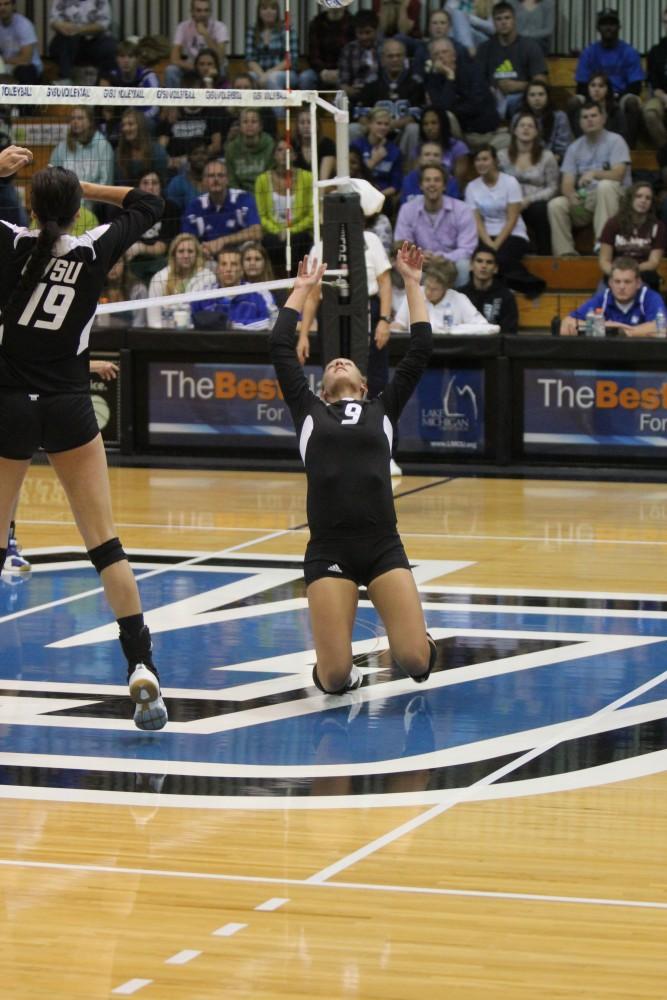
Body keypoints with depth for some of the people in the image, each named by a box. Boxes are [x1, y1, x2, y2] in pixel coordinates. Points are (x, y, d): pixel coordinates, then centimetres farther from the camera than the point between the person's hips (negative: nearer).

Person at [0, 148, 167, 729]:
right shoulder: (96, 251, -3)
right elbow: (147, 205, 15)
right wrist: (84, 187, 14)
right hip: (70, 408, 1)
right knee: (106, 546, 0)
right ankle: (142, 668, -9)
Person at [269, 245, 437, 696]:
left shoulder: (384, 410, 18)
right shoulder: (309, 411, 16)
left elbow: (420, 353, 13)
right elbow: (280, 348, 15)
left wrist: (413, 284, 17)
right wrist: (303, 289, 25)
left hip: (383, 547, 1)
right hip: (328, 551, -1)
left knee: (416, 661, -12)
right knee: (334, 680, -11)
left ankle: (413, 630, 24)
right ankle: (341, 665, 26)